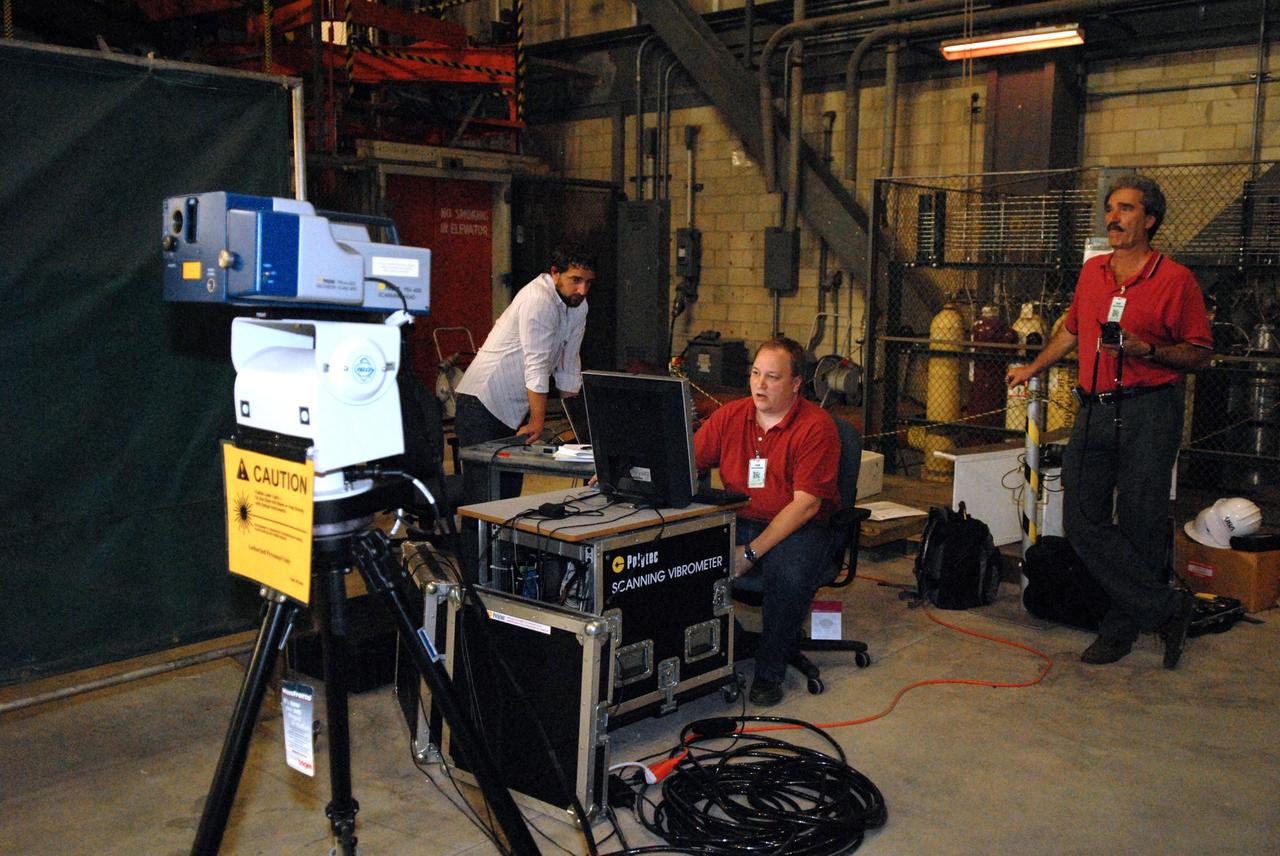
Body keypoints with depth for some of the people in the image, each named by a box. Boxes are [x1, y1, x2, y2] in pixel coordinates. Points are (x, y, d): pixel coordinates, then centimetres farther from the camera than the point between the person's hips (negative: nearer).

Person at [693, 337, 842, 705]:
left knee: (791, 572, -35)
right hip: (737, 521, 4)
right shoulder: (729, 416, 6)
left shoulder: (816, 426, -10)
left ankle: (770, 671, -11)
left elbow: (806, 504, -16)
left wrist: (752, 552, -22)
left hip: (795, 528, -4)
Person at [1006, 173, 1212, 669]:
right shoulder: (1092, 272, 14)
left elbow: (1200, 354, -2)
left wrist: (1147, 350, -17)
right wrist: (1033, 368, 35)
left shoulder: (1175, 280, -3)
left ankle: (1122, 628, 15)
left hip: (1148, 411, -5)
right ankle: (1165, 608, 9)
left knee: (1139, 526, -1)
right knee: (1082, 520, -1)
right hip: (1094, 410, 6)